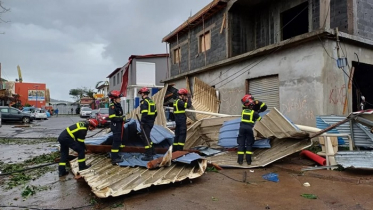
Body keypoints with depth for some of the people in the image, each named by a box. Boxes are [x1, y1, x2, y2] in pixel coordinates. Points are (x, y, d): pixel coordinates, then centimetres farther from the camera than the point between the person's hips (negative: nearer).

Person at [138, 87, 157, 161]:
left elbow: (144, 113, -23)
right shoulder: (152, 101, 14)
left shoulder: (144, 102, -13)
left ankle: (149, 156, -1)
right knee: (146, 136, 23)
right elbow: (155, 113, 17)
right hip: (151, 122, 9)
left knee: (146, 138, -3)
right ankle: (152, 151, 29)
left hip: (146, 122, -9)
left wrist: (142, 122, -18)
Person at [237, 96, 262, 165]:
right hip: (250, 128, -2)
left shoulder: (243, 111, 11)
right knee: (249, 144, 7)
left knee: (241, 143, 5)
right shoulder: (254, 113, 2)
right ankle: (248, 160, 5)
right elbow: (260, 120, 5)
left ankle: (240, 160, 2)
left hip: (242, 127, 2)